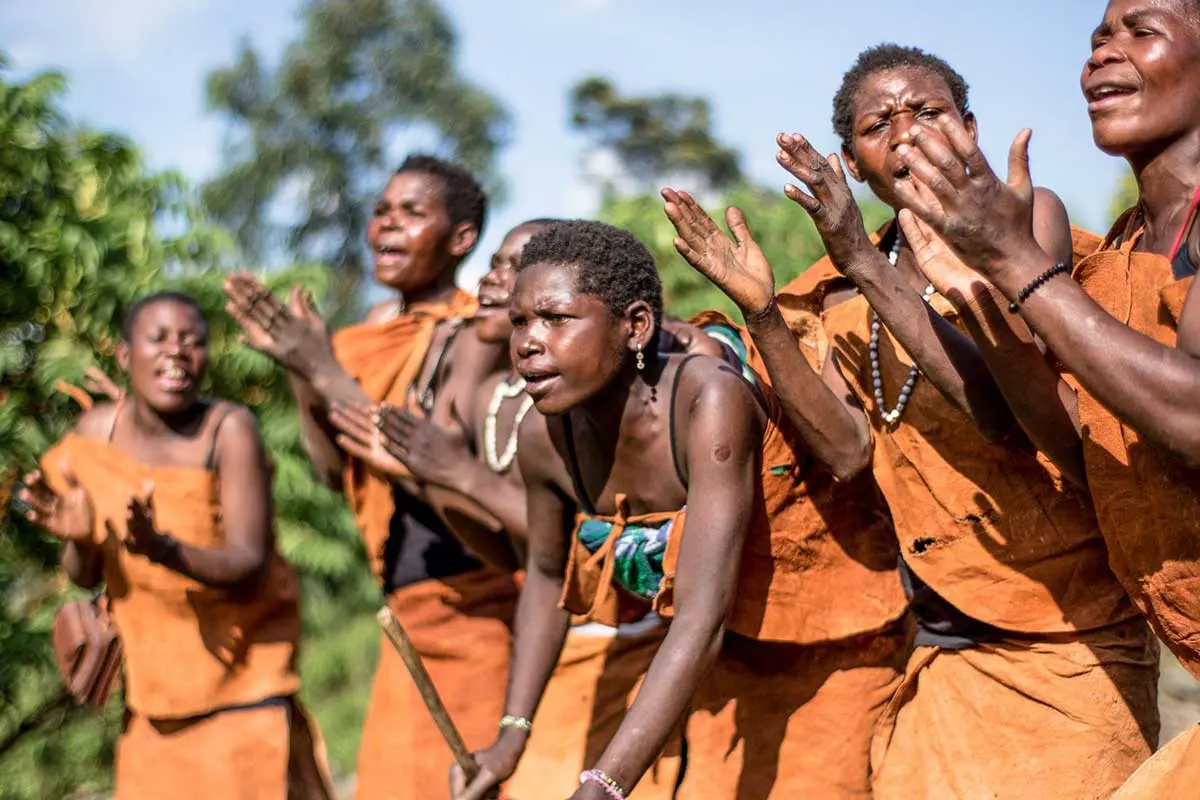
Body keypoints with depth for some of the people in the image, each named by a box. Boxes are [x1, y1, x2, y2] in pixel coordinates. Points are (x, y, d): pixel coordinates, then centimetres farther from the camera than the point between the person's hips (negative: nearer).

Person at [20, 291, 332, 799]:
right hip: (154, 681, 4)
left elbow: (250, 567, -24)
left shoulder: (229, 429, -19)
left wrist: (163, 547, -40)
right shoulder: (95, 432, -5)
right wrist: (79, 538, -21)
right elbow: (85, 576, 1)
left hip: (241, 674, -4)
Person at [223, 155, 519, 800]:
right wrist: (294, 367, -4)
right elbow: (334, 468, 9)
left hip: (478, 605, -7)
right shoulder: (377, 330, 8)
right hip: (409, 608, 7)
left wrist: (325, 369, -21)